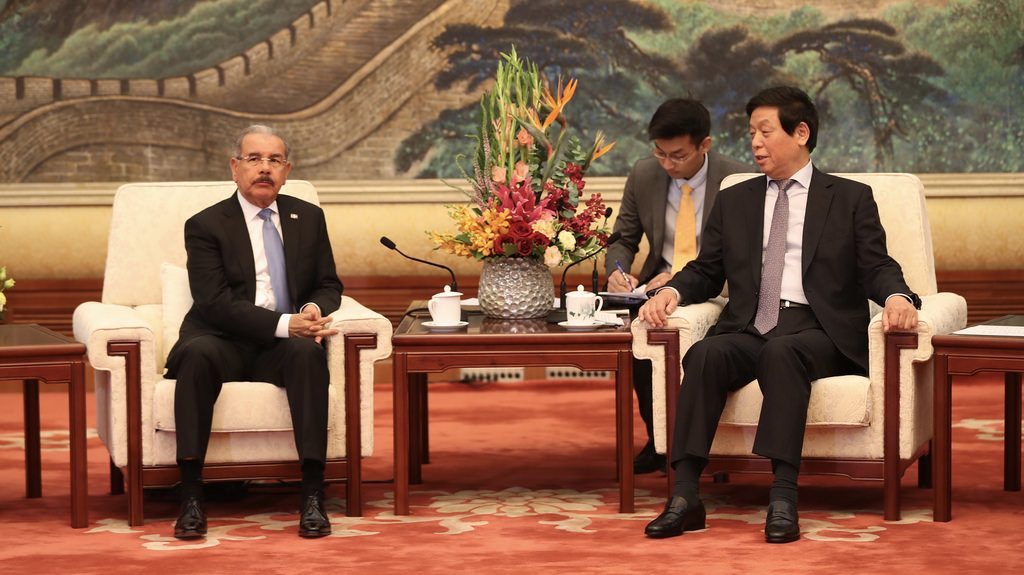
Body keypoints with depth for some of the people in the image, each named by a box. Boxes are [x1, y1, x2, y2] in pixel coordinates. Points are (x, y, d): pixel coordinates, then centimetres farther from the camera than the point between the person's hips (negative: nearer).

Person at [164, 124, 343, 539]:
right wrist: (284, 324, -22)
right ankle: (190, 498, -36)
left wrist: (314, 310, -9)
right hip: (225, 344, -2)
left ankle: (313, 497, -35)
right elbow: (215, 303, -11)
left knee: (307, 354, -33)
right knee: (197, 354, -37)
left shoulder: (308, 218, 15)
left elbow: (328, 285, 17)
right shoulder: (205, 225, 0)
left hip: (283, 347, 2)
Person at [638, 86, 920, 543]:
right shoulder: (734, 202, 24)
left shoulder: (851, 199, 15)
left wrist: (897, 296, -17)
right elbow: (706, 271, 21)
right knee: (705, 355, -31)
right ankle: (684, 496, -38)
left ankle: (783, 497, -45)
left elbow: (877, 268, 7)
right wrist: (672, 291, -1)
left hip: (818, 332, -3)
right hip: (749, 329, 3)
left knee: (782, 352, -38)